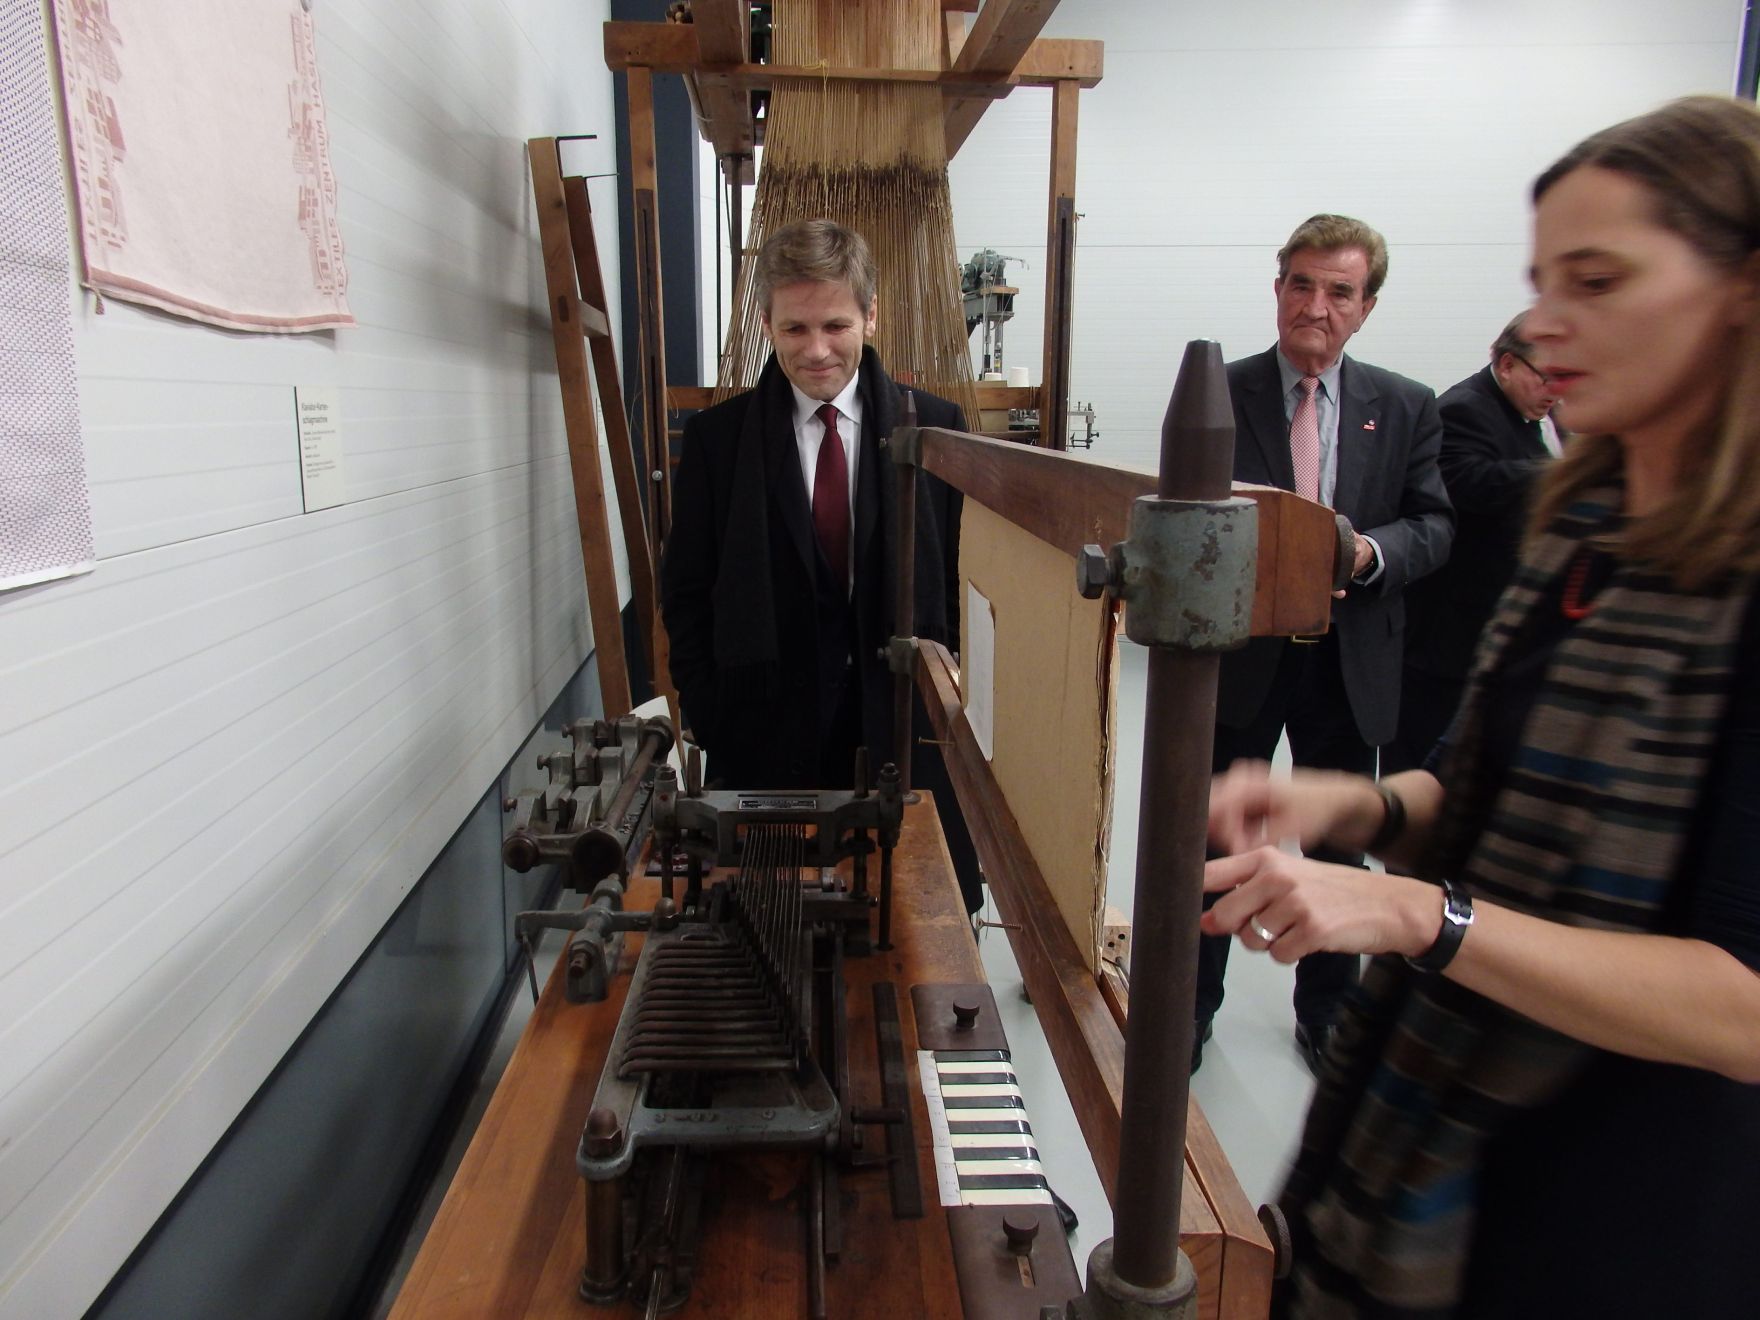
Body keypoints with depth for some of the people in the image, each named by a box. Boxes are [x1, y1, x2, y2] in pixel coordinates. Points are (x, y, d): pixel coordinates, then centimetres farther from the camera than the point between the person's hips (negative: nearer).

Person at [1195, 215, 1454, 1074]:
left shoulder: (1406, 408, 4)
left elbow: (1433, 525, 3)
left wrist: (1369, 551, -18)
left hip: (1351, 661, 3)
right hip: (1239, 653, -2)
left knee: (1341, 847, 16)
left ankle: (1327, 1017, 37)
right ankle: (1191, 1010, 29)